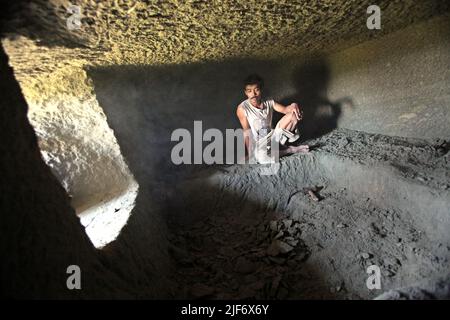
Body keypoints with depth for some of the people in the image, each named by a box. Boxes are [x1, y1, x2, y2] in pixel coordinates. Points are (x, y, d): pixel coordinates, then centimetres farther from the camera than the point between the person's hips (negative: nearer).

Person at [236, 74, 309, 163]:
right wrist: (249, 153, -15)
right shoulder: (242, 108, -10)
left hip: (272, 137, 4)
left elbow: (285, 109, -13)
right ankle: (291, 150, -13)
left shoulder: (269, 103, 2)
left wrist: (293, 106, -36)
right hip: (258, 143, -4)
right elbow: (247, 133, -11)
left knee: (294, 114, -8)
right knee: (262, 157, -40)